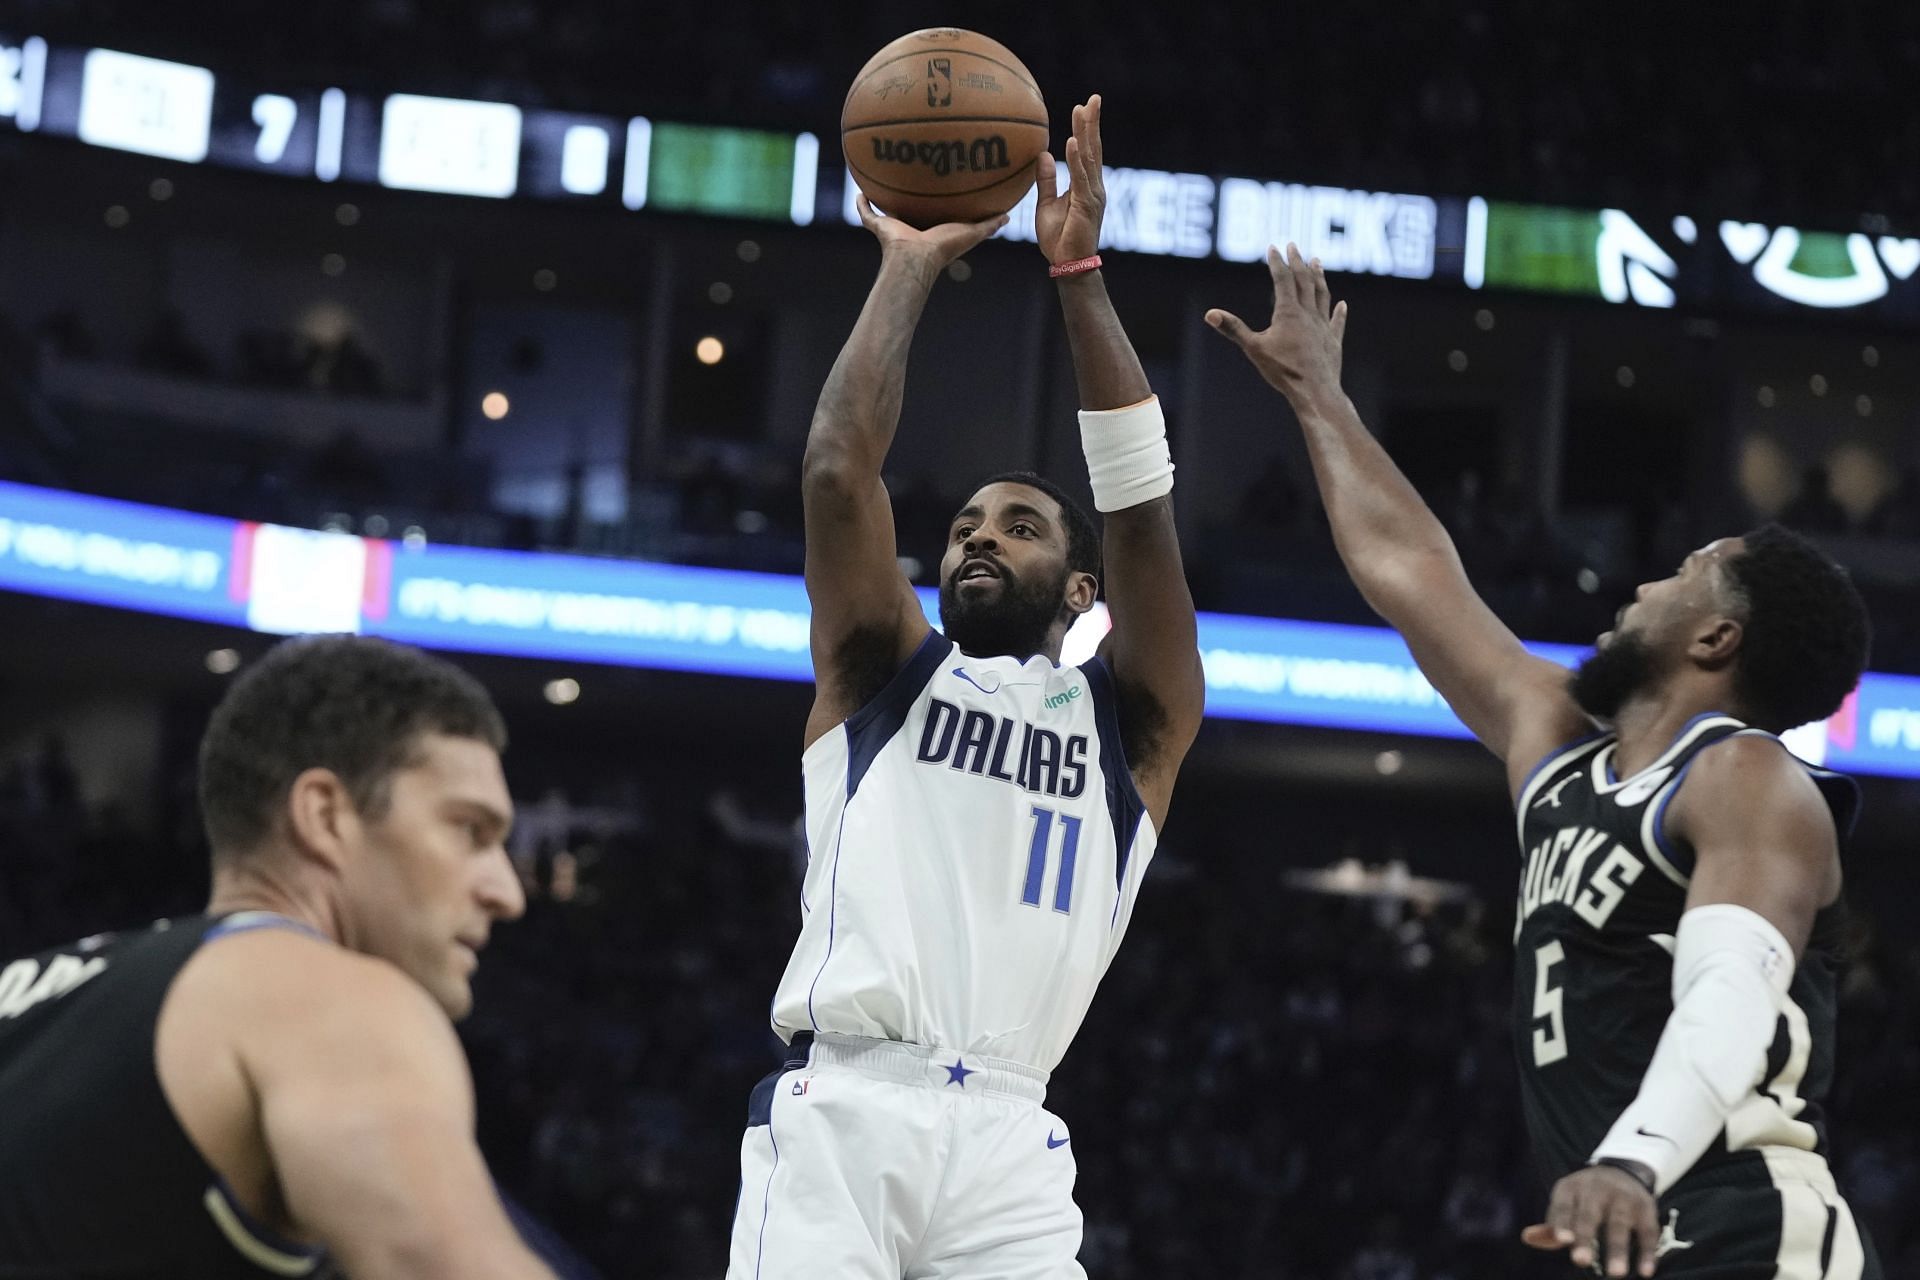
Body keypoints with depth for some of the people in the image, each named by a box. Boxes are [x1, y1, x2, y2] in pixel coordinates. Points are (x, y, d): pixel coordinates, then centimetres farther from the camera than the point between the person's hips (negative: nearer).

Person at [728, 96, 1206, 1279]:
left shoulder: (1130, 719, 19)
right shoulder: (885, 672, 21)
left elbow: (1143, 502, 6)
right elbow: (841, 468, 6)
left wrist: (1079, 273, 3)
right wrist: (910, 267, 12)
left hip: (1004, 1135, 1)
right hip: (841, 1107, -1)